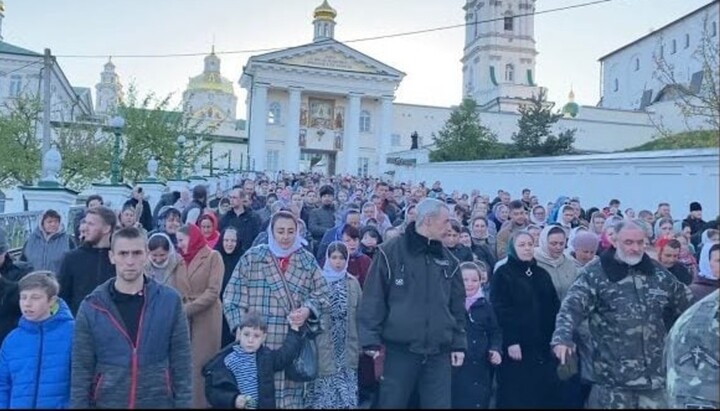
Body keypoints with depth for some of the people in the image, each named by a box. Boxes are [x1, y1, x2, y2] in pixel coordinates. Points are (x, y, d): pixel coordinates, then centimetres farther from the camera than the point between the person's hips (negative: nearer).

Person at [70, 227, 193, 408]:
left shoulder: (170, 301, -5)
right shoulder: (91, 307, -3)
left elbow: (181, 363, -2)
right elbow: (81, 369, 0)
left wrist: (183, 404, -4)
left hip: (158, 402, 0)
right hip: (107, 402, 1)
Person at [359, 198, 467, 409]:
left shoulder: (448, 260, 10)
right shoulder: (390, 252, -5)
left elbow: (457, 306, 15)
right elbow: (373, 299, -6)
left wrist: (459, 343, 10)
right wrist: (371, 340, -9)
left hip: (439, 351, 4)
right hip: (400, 348, -4)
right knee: (392, 403, 7)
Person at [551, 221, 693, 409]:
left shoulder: (658, 273, 8)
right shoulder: (595, 274, -7)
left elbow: (686, 303, 19)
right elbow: (572, 307, -16)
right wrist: (562, 338, -31)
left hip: (655, 373, 4)